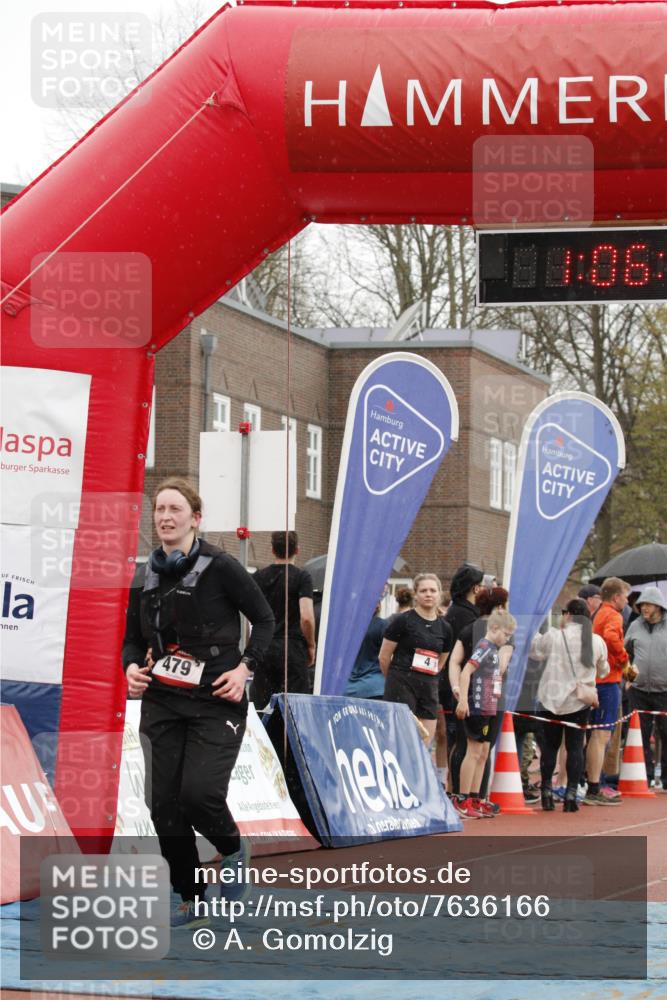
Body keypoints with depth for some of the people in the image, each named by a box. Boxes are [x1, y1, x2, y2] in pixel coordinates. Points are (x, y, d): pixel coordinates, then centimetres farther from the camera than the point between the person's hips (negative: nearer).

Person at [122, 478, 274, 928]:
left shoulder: (220, 567, -8)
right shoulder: (145, 578, 8)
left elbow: (264, 620, 0)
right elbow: (133, 639, 17)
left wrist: (244, 667, -11)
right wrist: (132, 667, -3)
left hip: (217, 705, -5)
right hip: (162, 704, 5)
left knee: (199, 792, -20)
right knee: (164, 804, 1)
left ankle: (234, 849, 14)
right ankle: (189, 900, 17)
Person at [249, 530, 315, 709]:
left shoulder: (258, 577, 8)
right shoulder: (301, 577, -5)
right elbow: (306, 617, -14)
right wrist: (311, 646, -1)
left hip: (263, 648, 4)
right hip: (293, 647, -4)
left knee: (258, 704, 6)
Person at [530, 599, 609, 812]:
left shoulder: (554, 636, -10)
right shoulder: (597, 642, -2)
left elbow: (534, 651, 6)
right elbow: (603, 671, 12)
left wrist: (536, 634, 24)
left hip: (552, 698, -1)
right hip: (581, 700, 1)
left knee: (550, 746, 9)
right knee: (575, 747, 5)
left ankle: (547, 792, 10)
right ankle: (571, 795, 0)